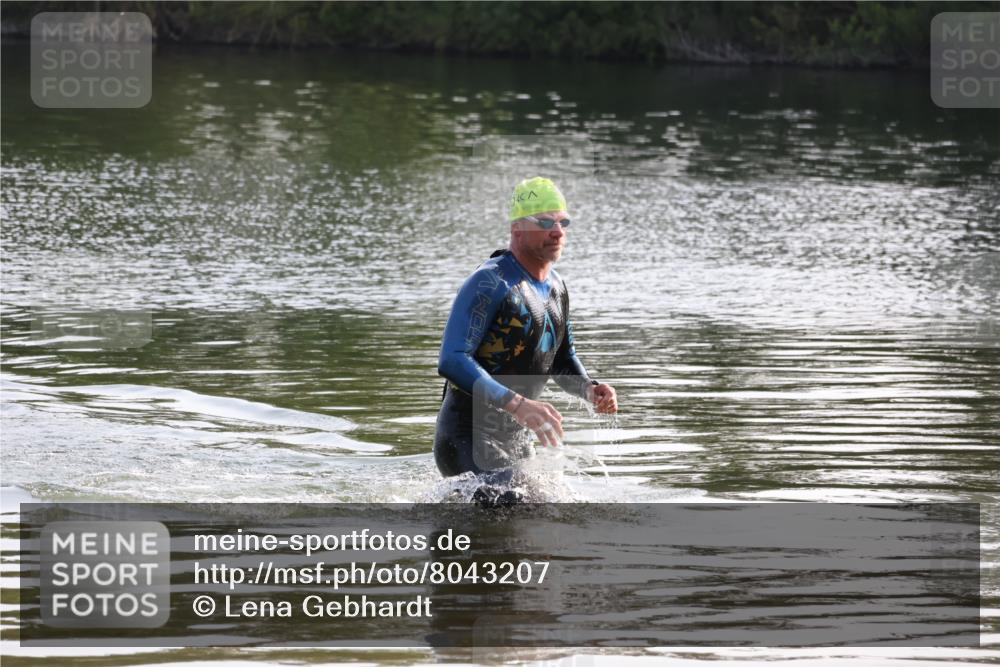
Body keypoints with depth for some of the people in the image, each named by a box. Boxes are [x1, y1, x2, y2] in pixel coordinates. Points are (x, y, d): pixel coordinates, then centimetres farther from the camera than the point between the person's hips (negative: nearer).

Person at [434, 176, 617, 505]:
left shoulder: (555, 287, 11)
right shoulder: (490, 283, -16)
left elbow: (562, 358, 25)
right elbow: (452, 361, -26)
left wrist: (589, 389, 1)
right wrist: (517, 404, -36)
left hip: (513, 440, 9)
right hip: (468, 438, -9)